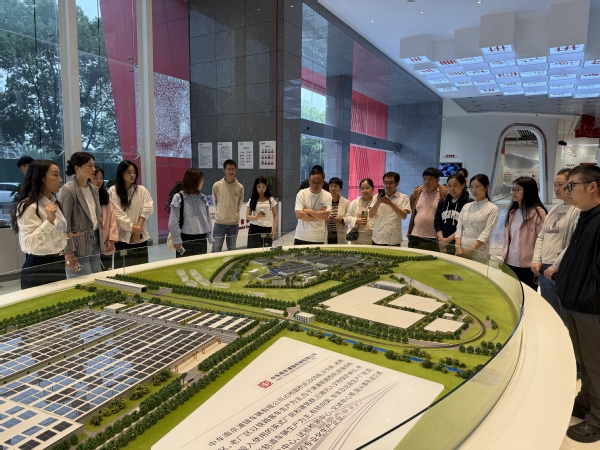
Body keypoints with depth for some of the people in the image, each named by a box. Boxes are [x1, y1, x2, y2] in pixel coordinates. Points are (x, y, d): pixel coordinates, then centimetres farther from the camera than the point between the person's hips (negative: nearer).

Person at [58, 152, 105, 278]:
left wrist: (101, 243, 14)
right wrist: (68, 251, -18)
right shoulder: (68, 190, -12)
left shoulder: (94, 189, 10)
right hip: (78, 246, -7)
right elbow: (64, 223, -14)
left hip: (95, 243, 7)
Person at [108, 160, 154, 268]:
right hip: (122, 237, -2)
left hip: (140, 237, 3)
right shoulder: (113, 191, -1)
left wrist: (138, 229, -11)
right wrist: (133, 228, -14)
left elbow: (147, 209, -1)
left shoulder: (142, 190, 7)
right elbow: (117, 213, -8)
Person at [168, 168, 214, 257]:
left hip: (201, 240, 4)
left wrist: (210, 236, 7)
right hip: (185, 240, -4)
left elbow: (207, 218, 10)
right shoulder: (178, 198, -7)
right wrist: (177, 240, -10)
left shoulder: (203, 198, 5)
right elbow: (173, 222, -8)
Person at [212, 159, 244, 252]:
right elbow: (215, 202, 8)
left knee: (232, 250, 14)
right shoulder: (217, 185, -6)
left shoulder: (240, 187, -3)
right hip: (220, 222, -1)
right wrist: (221, 213, 11)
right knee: (216, 250, 1)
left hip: (234, 223, 2)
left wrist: (234, 214, 11)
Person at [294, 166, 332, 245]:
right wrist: (319, 215, -11)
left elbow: (326, 216, -13)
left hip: (319, 239, 0)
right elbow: (299, 214, -14)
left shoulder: (327, 196, 0)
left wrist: (308, 211, -9)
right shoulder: (302, 193, -2)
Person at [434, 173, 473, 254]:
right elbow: (437, 223, 8)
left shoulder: (469, 203, -5)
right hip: (442, 245, 4)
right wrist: (441, 239, -5)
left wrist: (448, 239, -13)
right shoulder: (443, 202, 11)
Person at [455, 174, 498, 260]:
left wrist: (471, 249, -18)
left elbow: (487, 232, -10)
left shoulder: (492, 208, -3)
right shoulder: (466, 207, 11)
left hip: (479, 251, -4)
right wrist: (458, 246, -9)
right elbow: (459, 228, 6)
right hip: (461, 250, 4)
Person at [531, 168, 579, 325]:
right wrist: (536, 261, 4)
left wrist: (556, 266, -16)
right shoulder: (554, 210, 15)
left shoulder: (579, 210, -10)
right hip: (544, 269, 8)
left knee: (565, 317, 2)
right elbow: (541, 236, 16)